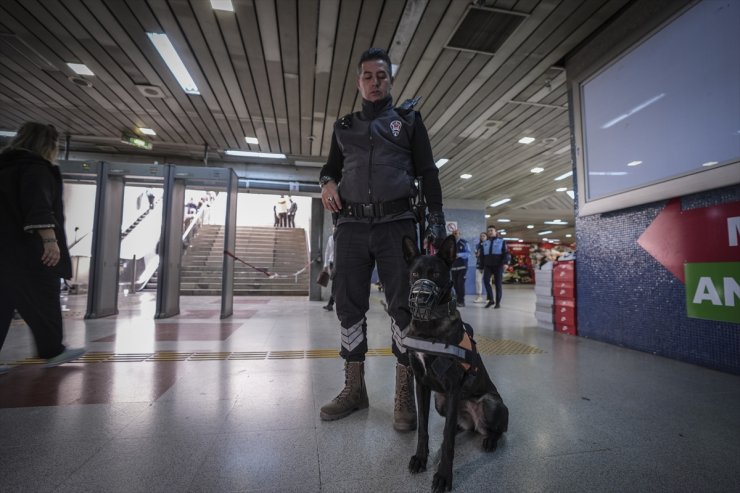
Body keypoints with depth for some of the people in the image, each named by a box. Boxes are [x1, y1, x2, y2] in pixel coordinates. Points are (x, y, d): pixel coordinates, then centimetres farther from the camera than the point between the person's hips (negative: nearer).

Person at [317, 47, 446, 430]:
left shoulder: (408, 119, 15)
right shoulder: (344, 126, 22)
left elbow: (428, 172, 8)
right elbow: (331, 166, 26)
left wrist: (435, 220, -4)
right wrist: (327, 182, 1)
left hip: (396, 223, -2)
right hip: (351, 226, 3)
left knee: (402, 306, -4)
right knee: (349, 305, 3)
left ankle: (404, 395, 8)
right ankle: (354, 388, 18)